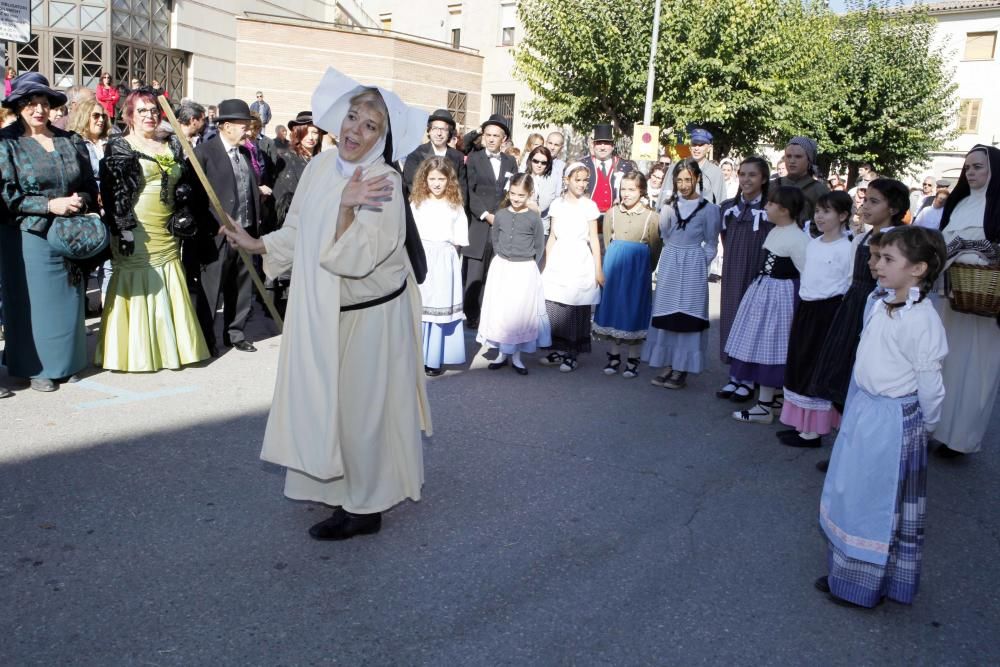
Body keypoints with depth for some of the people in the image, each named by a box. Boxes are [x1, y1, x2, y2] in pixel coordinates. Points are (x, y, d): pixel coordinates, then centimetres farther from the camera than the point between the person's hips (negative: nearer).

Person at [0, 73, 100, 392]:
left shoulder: (72, 141, 9)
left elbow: (89, 185, 11)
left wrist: (80, 201, -10)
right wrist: (50, 205, -17)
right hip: (27, 236, -3)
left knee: (68, 300, 9)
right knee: (34, 301, 3)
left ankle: (67, 362, 23)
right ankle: (37, 368, 15)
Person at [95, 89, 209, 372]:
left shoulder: (172, 146, 14)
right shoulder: (118, 147, 0)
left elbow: (184, 186, 18)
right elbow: (111, 192, -7)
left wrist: (182, 220, 4)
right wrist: (123, 230, -15)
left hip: (167, 233, 4)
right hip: (135, 233, -4)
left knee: (168, 293, 7)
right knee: (137, 292, -2)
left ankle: (169, 347, 16)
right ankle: (135, 353, 6)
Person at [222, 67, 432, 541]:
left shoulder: (384, 184, -20)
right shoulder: (321, 165, 1)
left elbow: (356, 260, -29)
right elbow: (298, 232, 15)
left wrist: (346, 207, -41)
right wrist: (257, 244, 6)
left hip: (367, 315, -7)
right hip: (320, 310, 7)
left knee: (359, 407, 4)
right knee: (324, 401, 19)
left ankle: (364, 508, 22)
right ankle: (338, 488, 40)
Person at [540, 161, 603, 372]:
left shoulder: (589, 205, 1)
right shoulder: (557, 204, 8)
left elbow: (594, 239, 1)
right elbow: (552, 237, 12)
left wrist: (598, 269, -2)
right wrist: (546, 266, 10)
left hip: (580, 262, -3)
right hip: (558, 262, 3)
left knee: (576, 309, -3)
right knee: (553, 307, 0)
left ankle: (572, 354, 7)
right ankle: (559, 350, 14)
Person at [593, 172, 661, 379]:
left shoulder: (651, 216, -4)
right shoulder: (612, 212, 4)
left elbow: (655, 248, 1)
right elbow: (607, 241, 11)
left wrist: (643, 269, 1)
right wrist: (613, 263, 9)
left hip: (638, 269, -2)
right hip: (614, 266, 3)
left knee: (634, 311, 3)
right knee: (613, 307, 6)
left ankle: (632, 360, 13)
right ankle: (614, 356, 19)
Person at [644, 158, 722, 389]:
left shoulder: (708, 209, -4)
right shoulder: (671, 203, 5)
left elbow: (711, 244, 1)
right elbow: (664, 233, 2)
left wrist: (700, 264, -5)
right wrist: (667, 208, -7)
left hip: (693, 265, -4)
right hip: (669, 262, 4)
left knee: (687, 314, -2)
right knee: (665, 313, 6)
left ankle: (681, 370, 5)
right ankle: (667, 366, 16)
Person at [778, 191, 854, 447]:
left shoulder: (846, 248, -13)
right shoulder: (812, 244, 10)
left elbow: (852, 287, -12)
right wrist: (801, 311, 17)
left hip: (827, 312, -8)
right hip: (805, 309, 8)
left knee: (817, 368, -1)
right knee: (799, 365, 11)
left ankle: (814, 430, 9)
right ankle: (801, 423, 23)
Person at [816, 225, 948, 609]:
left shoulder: (922, 319, -22)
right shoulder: (881, 307, 3)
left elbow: (929, 382, -16)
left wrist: (926, 426, -3)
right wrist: (857, 410, 17)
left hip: (893, 421, -9)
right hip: (863, 412, 9)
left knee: (880, 502, 6)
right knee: (851, 492, 19)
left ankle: (867, 584, 23)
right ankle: (846, 571, 38)